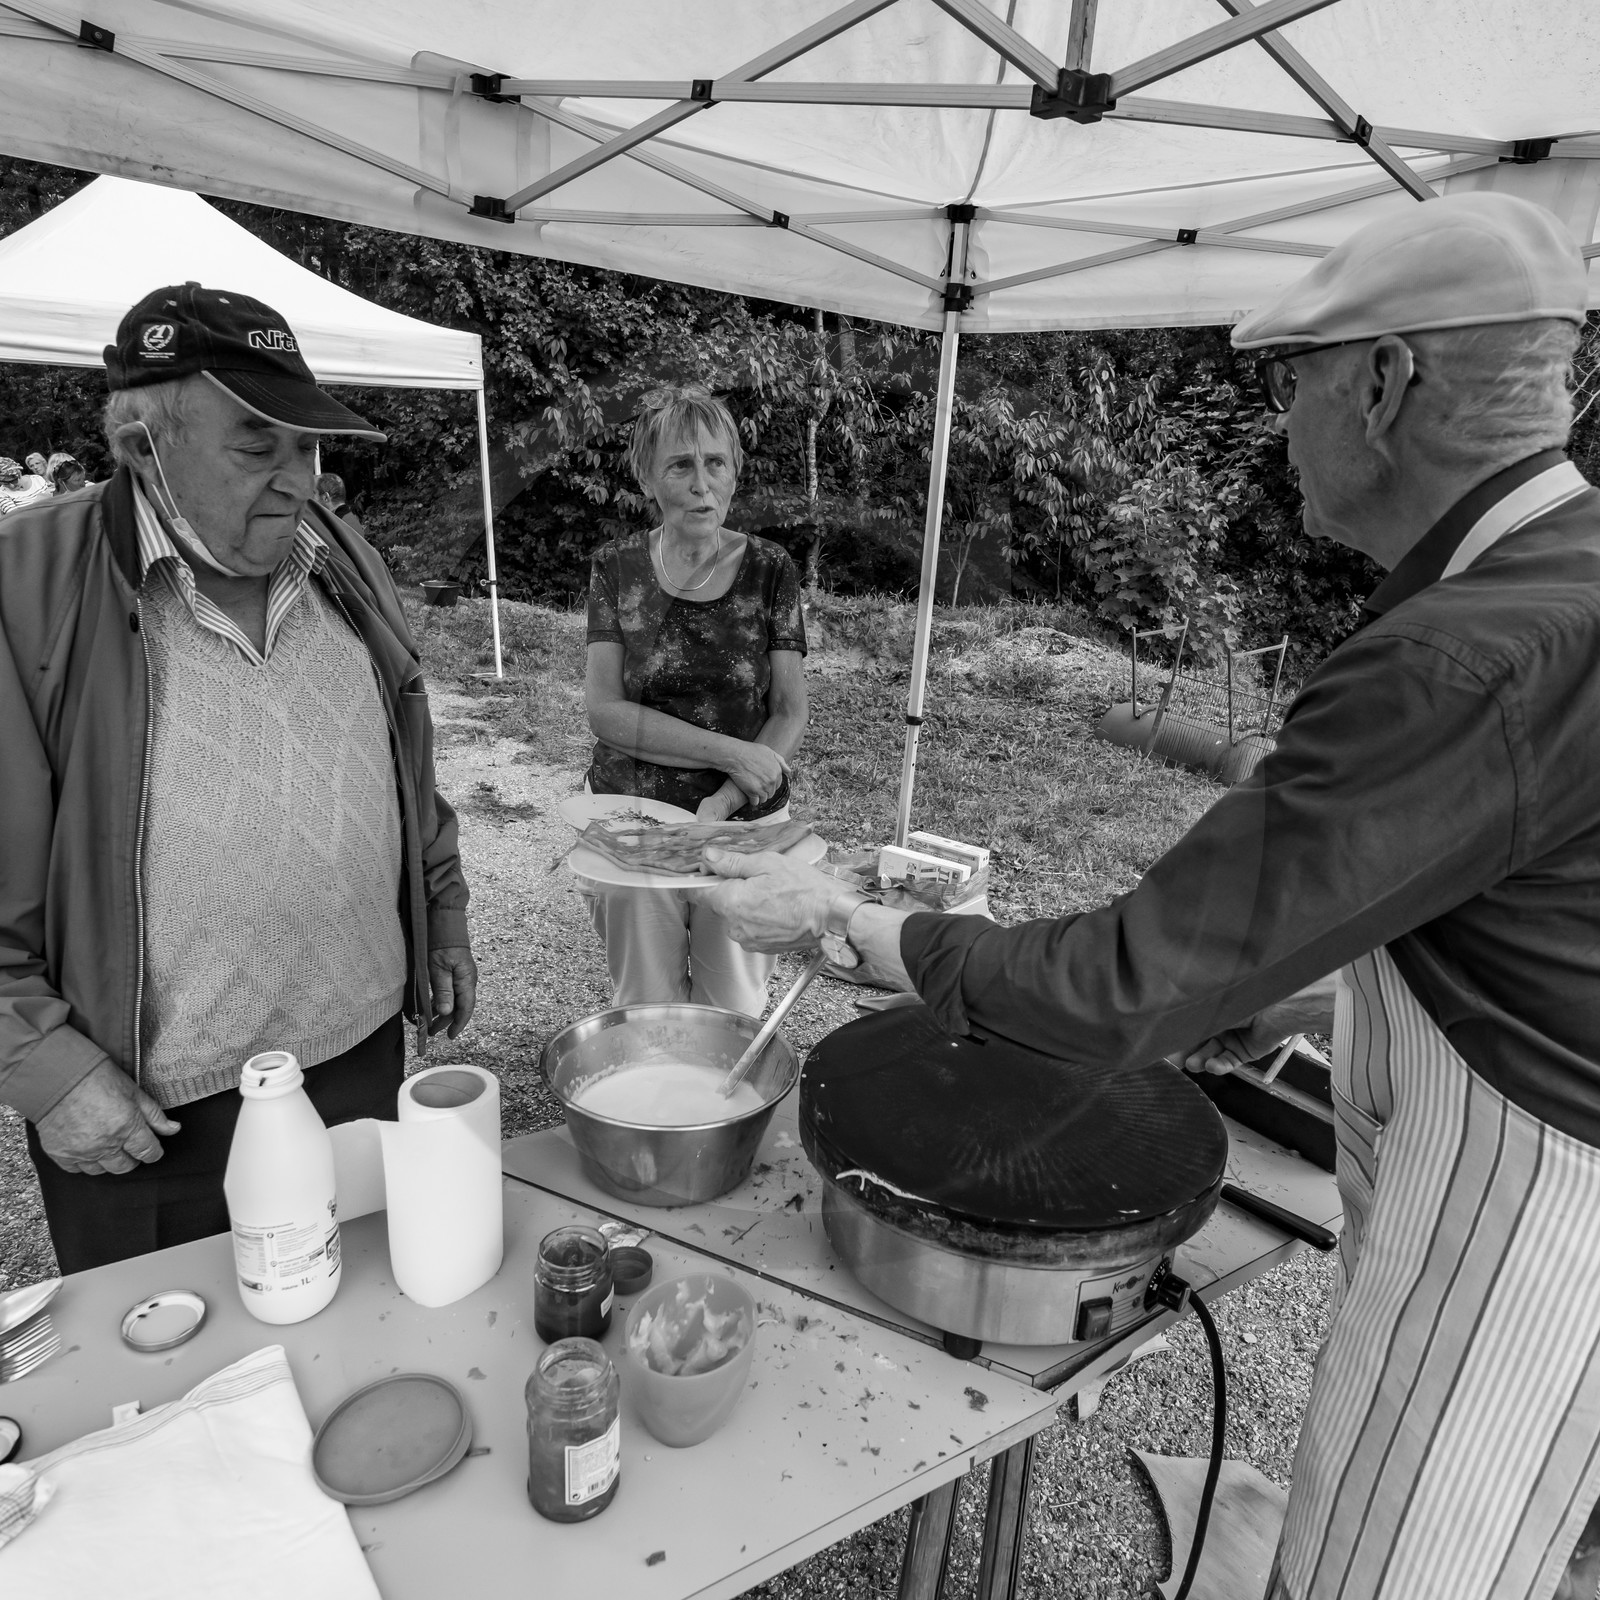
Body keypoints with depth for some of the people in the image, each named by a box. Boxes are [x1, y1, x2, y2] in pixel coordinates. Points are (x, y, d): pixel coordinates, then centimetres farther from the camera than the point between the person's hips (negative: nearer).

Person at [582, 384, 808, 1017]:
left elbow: (790, 716, -4)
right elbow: (604, 710, -10)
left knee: (735, 1014, 14)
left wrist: (722, 802, -19)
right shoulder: (616, 568, -3)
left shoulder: (770, 571, -4)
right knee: (643, 1014, 14)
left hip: (746, 824, 0)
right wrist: (728, 751, -19)